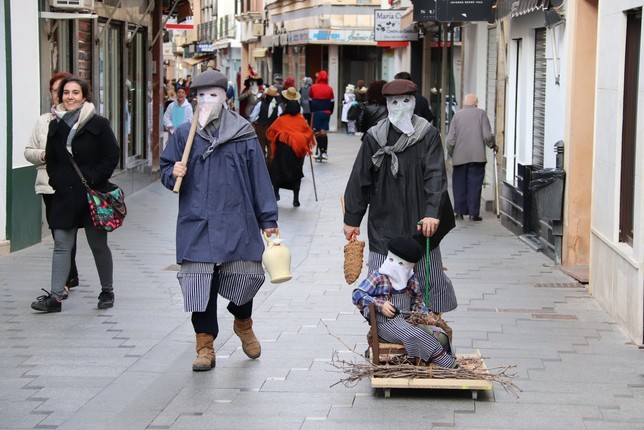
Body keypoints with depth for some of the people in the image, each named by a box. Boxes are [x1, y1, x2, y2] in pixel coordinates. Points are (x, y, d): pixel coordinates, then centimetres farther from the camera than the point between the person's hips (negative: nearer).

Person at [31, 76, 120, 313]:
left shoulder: (98, 124, -3)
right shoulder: (56, 126, 10)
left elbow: (112, 156, -5)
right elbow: (50, 159, 16)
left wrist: (94, 179, -12)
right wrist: (56, 181, 2)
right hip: (64, 195, 4)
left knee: (98, 245, 7)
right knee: (61, 245, -1)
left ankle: (107, 290, 23)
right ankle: (55, 296, -3)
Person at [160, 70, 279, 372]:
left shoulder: (243, 132, 2)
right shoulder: (184, 134, 6)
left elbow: (259, 177, 4)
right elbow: (166, 169, 14)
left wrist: (268, 219, 3)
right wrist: (173, 174, -11)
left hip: (237, 223, -1)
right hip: (197, 224, 1)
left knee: (246, 276, 1)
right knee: (200, 284, -1)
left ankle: (243, 322, 33)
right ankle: (205, 345, 11)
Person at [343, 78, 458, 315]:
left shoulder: (428, 135, -2)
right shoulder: (375, 137, 3)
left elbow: (436, 176, -11)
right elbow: (359, 180, 6)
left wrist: (432, 213, -24)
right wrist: (352, 219, 6)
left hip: (421, 224, -1)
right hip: (384, 224, 1)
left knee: (430, 278, 8)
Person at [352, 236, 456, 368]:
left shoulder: (412, 280, 10)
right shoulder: (378, 277, -6)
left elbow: (416, 303, 19)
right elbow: (357, 295, -10)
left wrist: (427, 315, -2)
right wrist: (380, 305, -19)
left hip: (408, 320, 6)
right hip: (386, 323, -6)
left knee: (440, 337, -15)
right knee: (417, 335, -29)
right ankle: (451, 366, -24)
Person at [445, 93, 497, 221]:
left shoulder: (457, 115, 3)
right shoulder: (481, 113, -1)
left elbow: (450, 139, 1)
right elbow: (487, 135, -6)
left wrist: (450, 153, 16)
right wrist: (493, 146, 12)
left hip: (459, 157, 1)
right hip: (477, 156, -1)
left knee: (459, 185, 10)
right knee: (474, 185, 2)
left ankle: (460, 212, 10)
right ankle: (473, 213, -1)